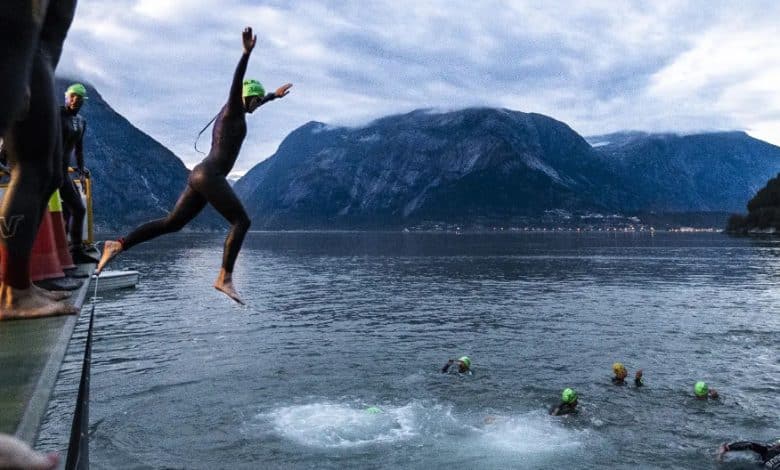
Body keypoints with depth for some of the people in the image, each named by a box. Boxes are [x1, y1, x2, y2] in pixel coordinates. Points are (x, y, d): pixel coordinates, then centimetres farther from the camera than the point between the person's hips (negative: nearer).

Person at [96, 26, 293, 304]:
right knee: (241, 221, -11)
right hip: (209, 175, -10)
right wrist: (247, 53, -33)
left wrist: (274, 95, 62)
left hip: (201, 176, 10)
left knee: (171, 223, 7)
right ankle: (224, 278, -18)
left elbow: (252, 103, 47)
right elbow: (237, 84, -19)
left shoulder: (234, 112, 26)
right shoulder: (232, 110, 0)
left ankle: (118, 245, 3)